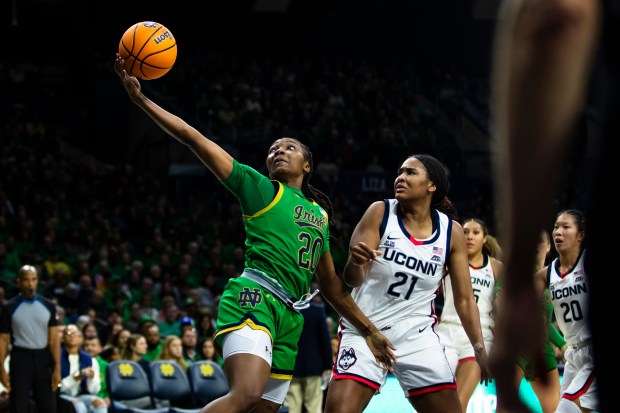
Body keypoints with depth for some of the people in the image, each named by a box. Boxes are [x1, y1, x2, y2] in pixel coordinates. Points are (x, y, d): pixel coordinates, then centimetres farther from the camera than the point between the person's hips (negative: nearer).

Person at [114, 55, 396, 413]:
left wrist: (369, 330, 29)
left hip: (290, 316, 7)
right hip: (254, 299, -7)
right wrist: (141, 100, -7)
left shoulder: (320, 215, 25)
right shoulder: (258, 187, 8)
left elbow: (332, 285, 31)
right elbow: (194, 139, 1)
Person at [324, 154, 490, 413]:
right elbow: (353, 279, -11)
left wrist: (479, 346, -10)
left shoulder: (452, 232, 0)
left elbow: (464, 299, 4)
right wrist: (354, 263, -35)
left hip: (417, 335, 2)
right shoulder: (380, 213, -5)